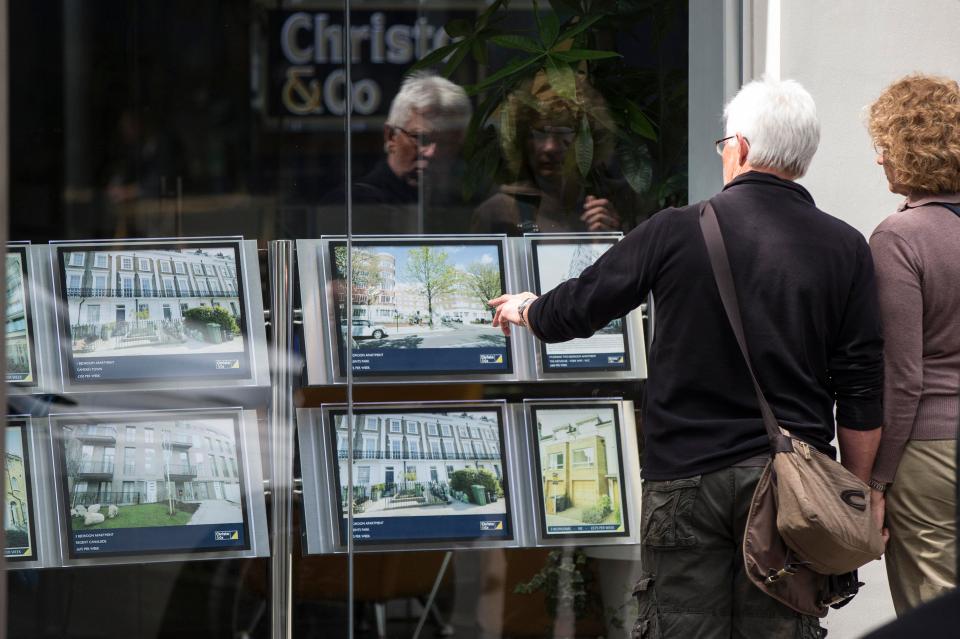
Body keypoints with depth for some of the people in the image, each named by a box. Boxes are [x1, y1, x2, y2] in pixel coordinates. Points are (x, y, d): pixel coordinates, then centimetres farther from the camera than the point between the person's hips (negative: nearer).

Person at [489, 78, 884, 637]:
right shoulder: (845, 249, 1)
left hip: (685, 475, -1)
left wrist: (525, 310, 31)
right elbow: (863, 391, 1)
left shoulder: (679, 230, -3)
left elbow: (573, 311, 8)